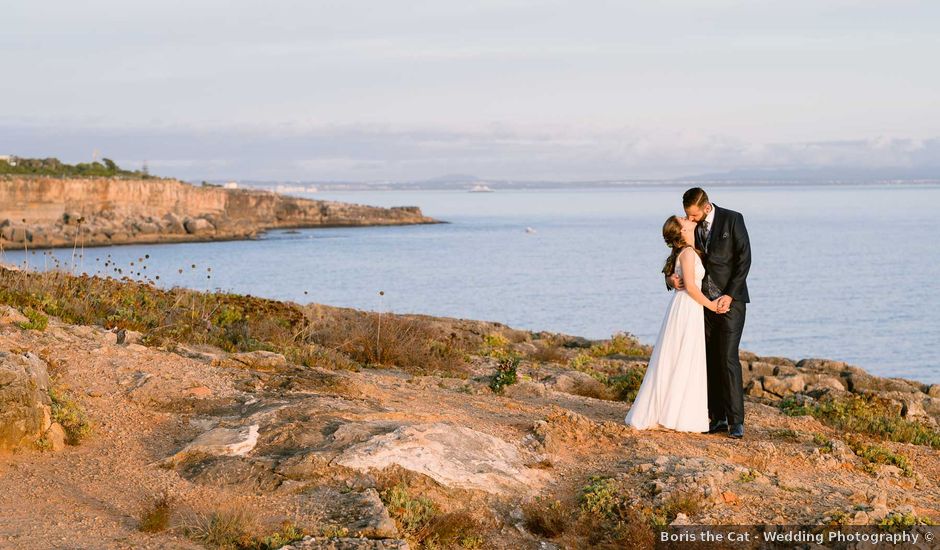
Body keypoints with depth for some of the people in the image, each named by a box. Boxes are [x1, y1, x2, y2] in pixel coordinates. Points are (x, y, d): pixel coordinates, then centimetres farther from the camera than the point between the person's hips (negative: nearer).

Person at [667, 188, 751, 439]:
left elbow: (744, 258, -9)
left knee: (728, 358, -12)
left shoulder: (732, 220, -8)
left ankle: (736, 421, -8)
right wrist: (670, 277, -13)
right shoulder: (690, 227, 5)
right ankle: (717, 418, 7)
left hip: (730, 300, -5)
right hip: (704, 302, 5)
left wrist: (729, 295, -15)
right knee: (710, 360, 2)